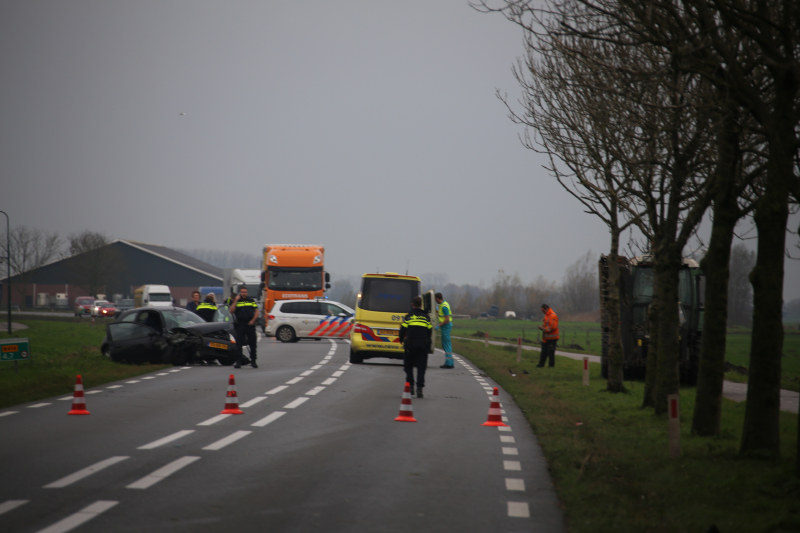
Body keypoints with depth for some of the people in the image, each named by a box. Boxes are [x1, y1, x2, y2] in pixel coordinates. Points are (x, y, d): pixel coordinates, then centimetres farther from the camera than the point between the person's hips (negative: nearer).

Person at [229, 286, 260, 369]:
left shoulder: (251, 301, 12)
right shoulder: (235, 301, 7)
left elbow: (256, 312, 10)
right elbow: (231, 311, -8)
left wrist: (253, 320, -5)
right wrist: (235, 301, -11)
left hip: (250, 325, 2)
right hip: (240, 325, -1)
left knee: (253, 344, 4)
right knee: (239, 344, -5)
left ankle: (253, 361, 14)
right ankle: (238, 362, -2)